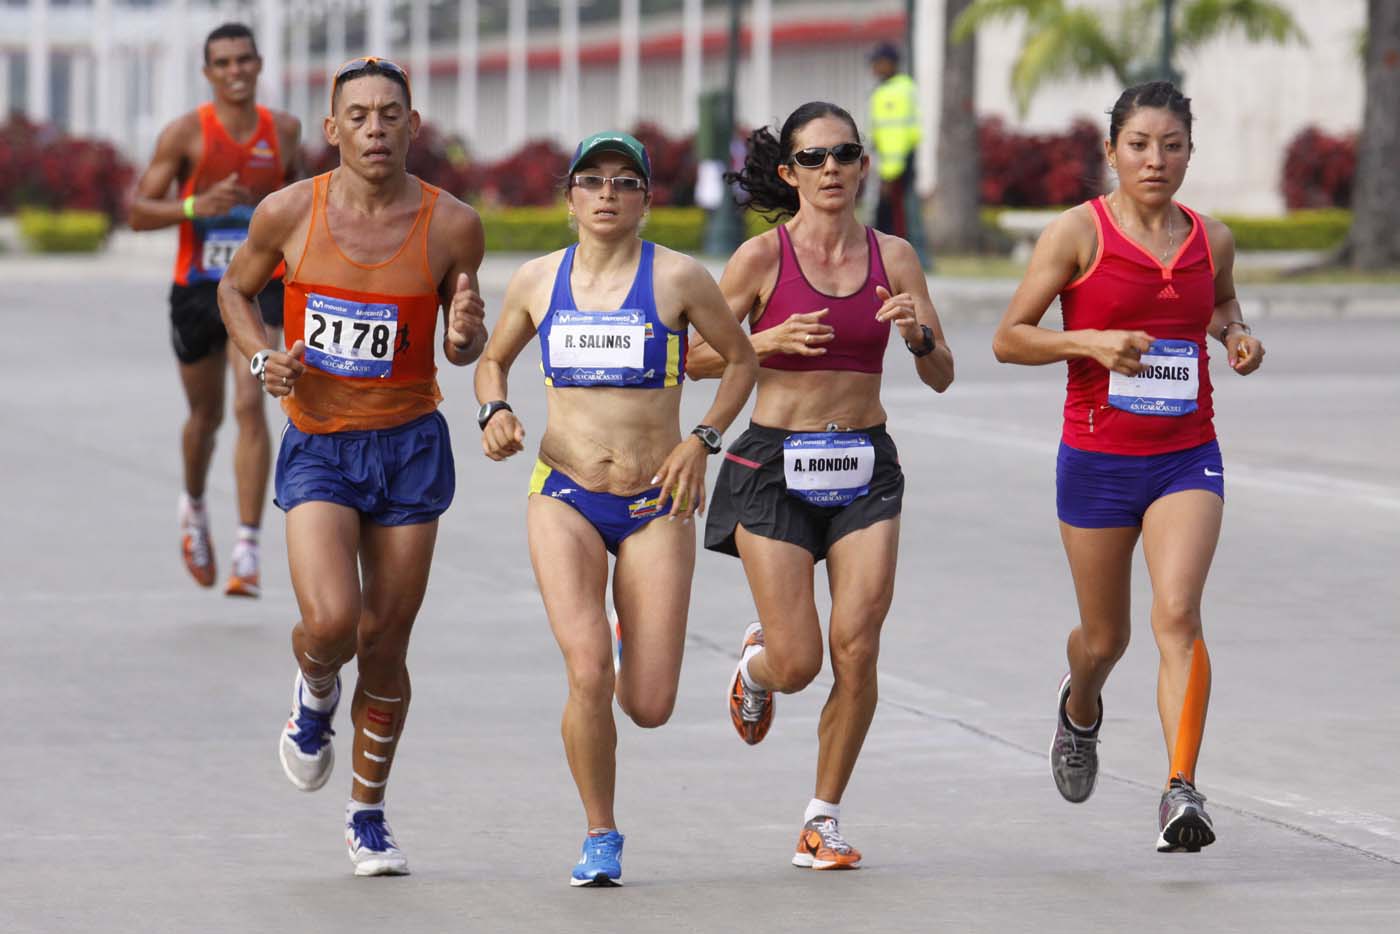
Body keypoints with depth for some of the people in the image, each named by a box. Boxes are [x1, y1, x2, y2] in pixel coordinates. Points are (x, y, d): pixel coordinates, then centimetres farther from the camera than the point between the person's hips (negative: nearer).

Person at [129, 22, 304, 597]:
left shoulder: (285, 131, 2)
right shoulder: (186, 134, -7)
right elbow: (139, 212, -7)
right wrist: (196, 207, -23)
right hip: (197, 289, 0)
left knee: (250, 405, -18)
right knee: (206, 416, 15)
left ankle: (247, 550, -20)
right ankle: (194, 508, 47)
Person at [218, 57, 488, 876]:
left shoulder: (451, 226, -6)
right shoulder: (289, 213, -7)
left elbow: (463, 347, 8)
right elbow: (235, 289, 12)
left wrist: (467, 336, -16)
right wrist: (262, 357, -7)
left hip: (411, 447, 1)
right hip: (318, 447, -1)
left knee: (385, 644, 6)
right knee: (331, 622, -21)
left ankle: (369, 815, 26)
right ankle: (315, 694, 18)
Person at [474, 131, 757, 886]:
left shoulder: (677, 278, -3)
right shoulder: (537, 281, 4)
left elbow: (740, 359, 8)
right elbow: (492, 360, 20)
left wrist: (702, 439, -4)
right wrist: (493, 413, -1)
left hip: (655, 505, 0)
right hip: (564, 498, 1)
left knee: (649, 706, -2)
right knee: (587, 674, -19)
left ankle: (638, 649, 37)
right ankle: (599, 835, 2)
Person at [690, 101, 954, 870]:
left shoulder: (891, 257, 4)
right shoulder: (763, 257, -4)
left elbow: (941, 376, 8)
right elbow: (697, 358, -1)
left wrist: (919, 335, -14)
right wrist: (772, 339, -17)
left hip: (865, 468, 3)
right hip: (774, 466, -2)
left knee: (856, 652, -8)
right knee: (797, 662, -7)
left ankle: (824, 819, 7)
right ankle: (756, 662, 32)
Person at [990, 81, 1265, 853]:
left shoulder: (1211, 240, 5)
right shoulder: (1078, 233, -6)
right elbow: (1008, 340, -5)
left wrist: (1238, 338, 4)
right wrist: (1090, 340, -20)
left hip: (1188, 456, 1)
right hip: (1098, 461, -1)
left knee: (1177, 614, -20)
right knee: (1105, 636, 12)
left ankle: (1181, 791, -24)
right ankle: (1080, 710, 49)